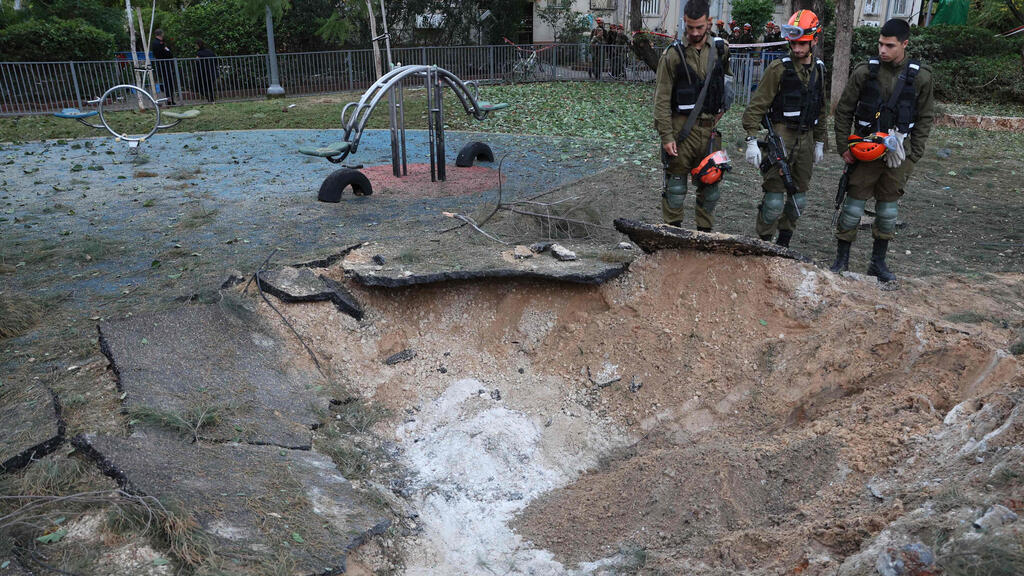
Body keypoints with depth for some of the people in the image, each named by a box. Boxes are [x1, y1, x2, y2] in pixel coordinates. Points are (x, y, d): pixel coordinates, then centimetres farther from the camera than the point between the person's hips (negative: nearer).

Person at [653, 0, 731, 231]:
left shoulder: (721, 49, 7)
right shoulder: (673, 54, -4)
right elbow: (662, 99, -6)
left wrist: (720, 111, 11)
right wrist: (666, 136, -12)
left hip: (711, 127, 4)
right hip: (681, 126, -4)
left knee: (709, 183, 10)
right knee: (676, 184, 0)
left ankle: (705, 231, 21)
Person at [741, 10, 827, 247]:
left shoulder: (819, 70, 12)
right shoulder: (779, 68, -6)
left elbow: (821, 110, 21)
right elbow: (757, 105, -8)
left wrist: (820, 142, 20)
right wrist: (752, 140, -15)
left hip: (806, 139, 6)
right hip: (781, 136, -6)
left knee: (798, 198, 11)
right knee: (775, 199, -11)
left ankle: (783, 243, 23)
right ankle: (763, 243, 3)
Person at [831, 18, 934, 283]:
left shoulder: (921, 77, -1)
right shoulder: (864, 72, -4)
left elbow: (925, 119, 6)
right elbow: (843, 111, 3)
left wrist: (913, 155, 0)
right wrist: (843, 147, -2)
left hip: (898, 152, 2)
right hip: (865, 149, -2)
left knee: (888, 209, 10)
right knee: (853, 206, 0)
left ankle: (878, 262, 23)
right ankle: (841, 259, 13)